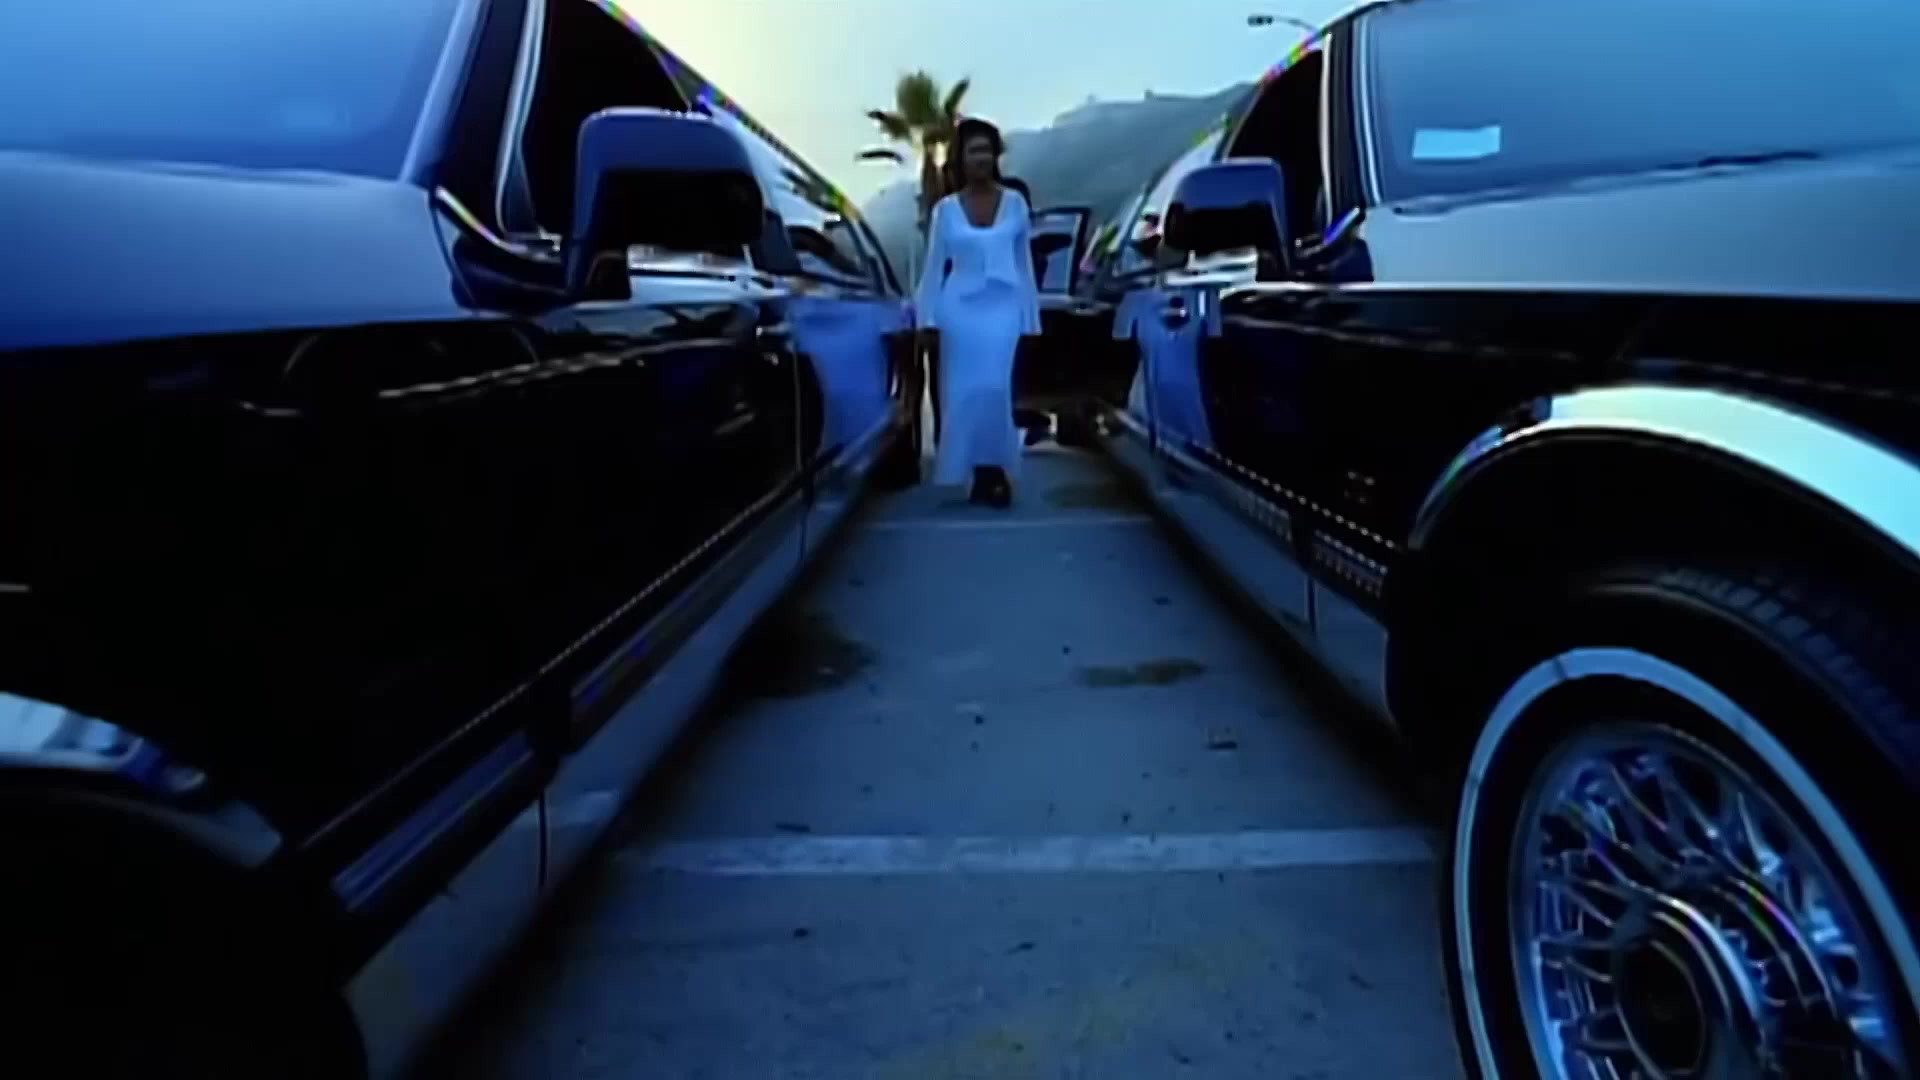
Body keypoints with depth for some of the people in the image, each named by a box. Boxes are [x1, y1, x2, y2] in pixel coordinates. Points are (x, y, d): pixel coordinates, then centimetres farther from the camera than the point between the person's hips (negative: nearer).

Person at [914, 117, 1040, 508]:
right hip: (960, 308, 1)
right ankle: (984, 473, 6)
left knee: (995, 389, -9)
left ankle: (992, 471, -1)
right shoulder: (945, 209, 6)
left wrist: (1030, 319, 6)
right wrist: (927, 319, 1)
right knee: (963, 394, -2)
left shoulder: (1015, 203, 7)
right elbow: (934, 267, 6)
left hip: (1003, 308, 0)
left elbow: (1024, 263, 8)